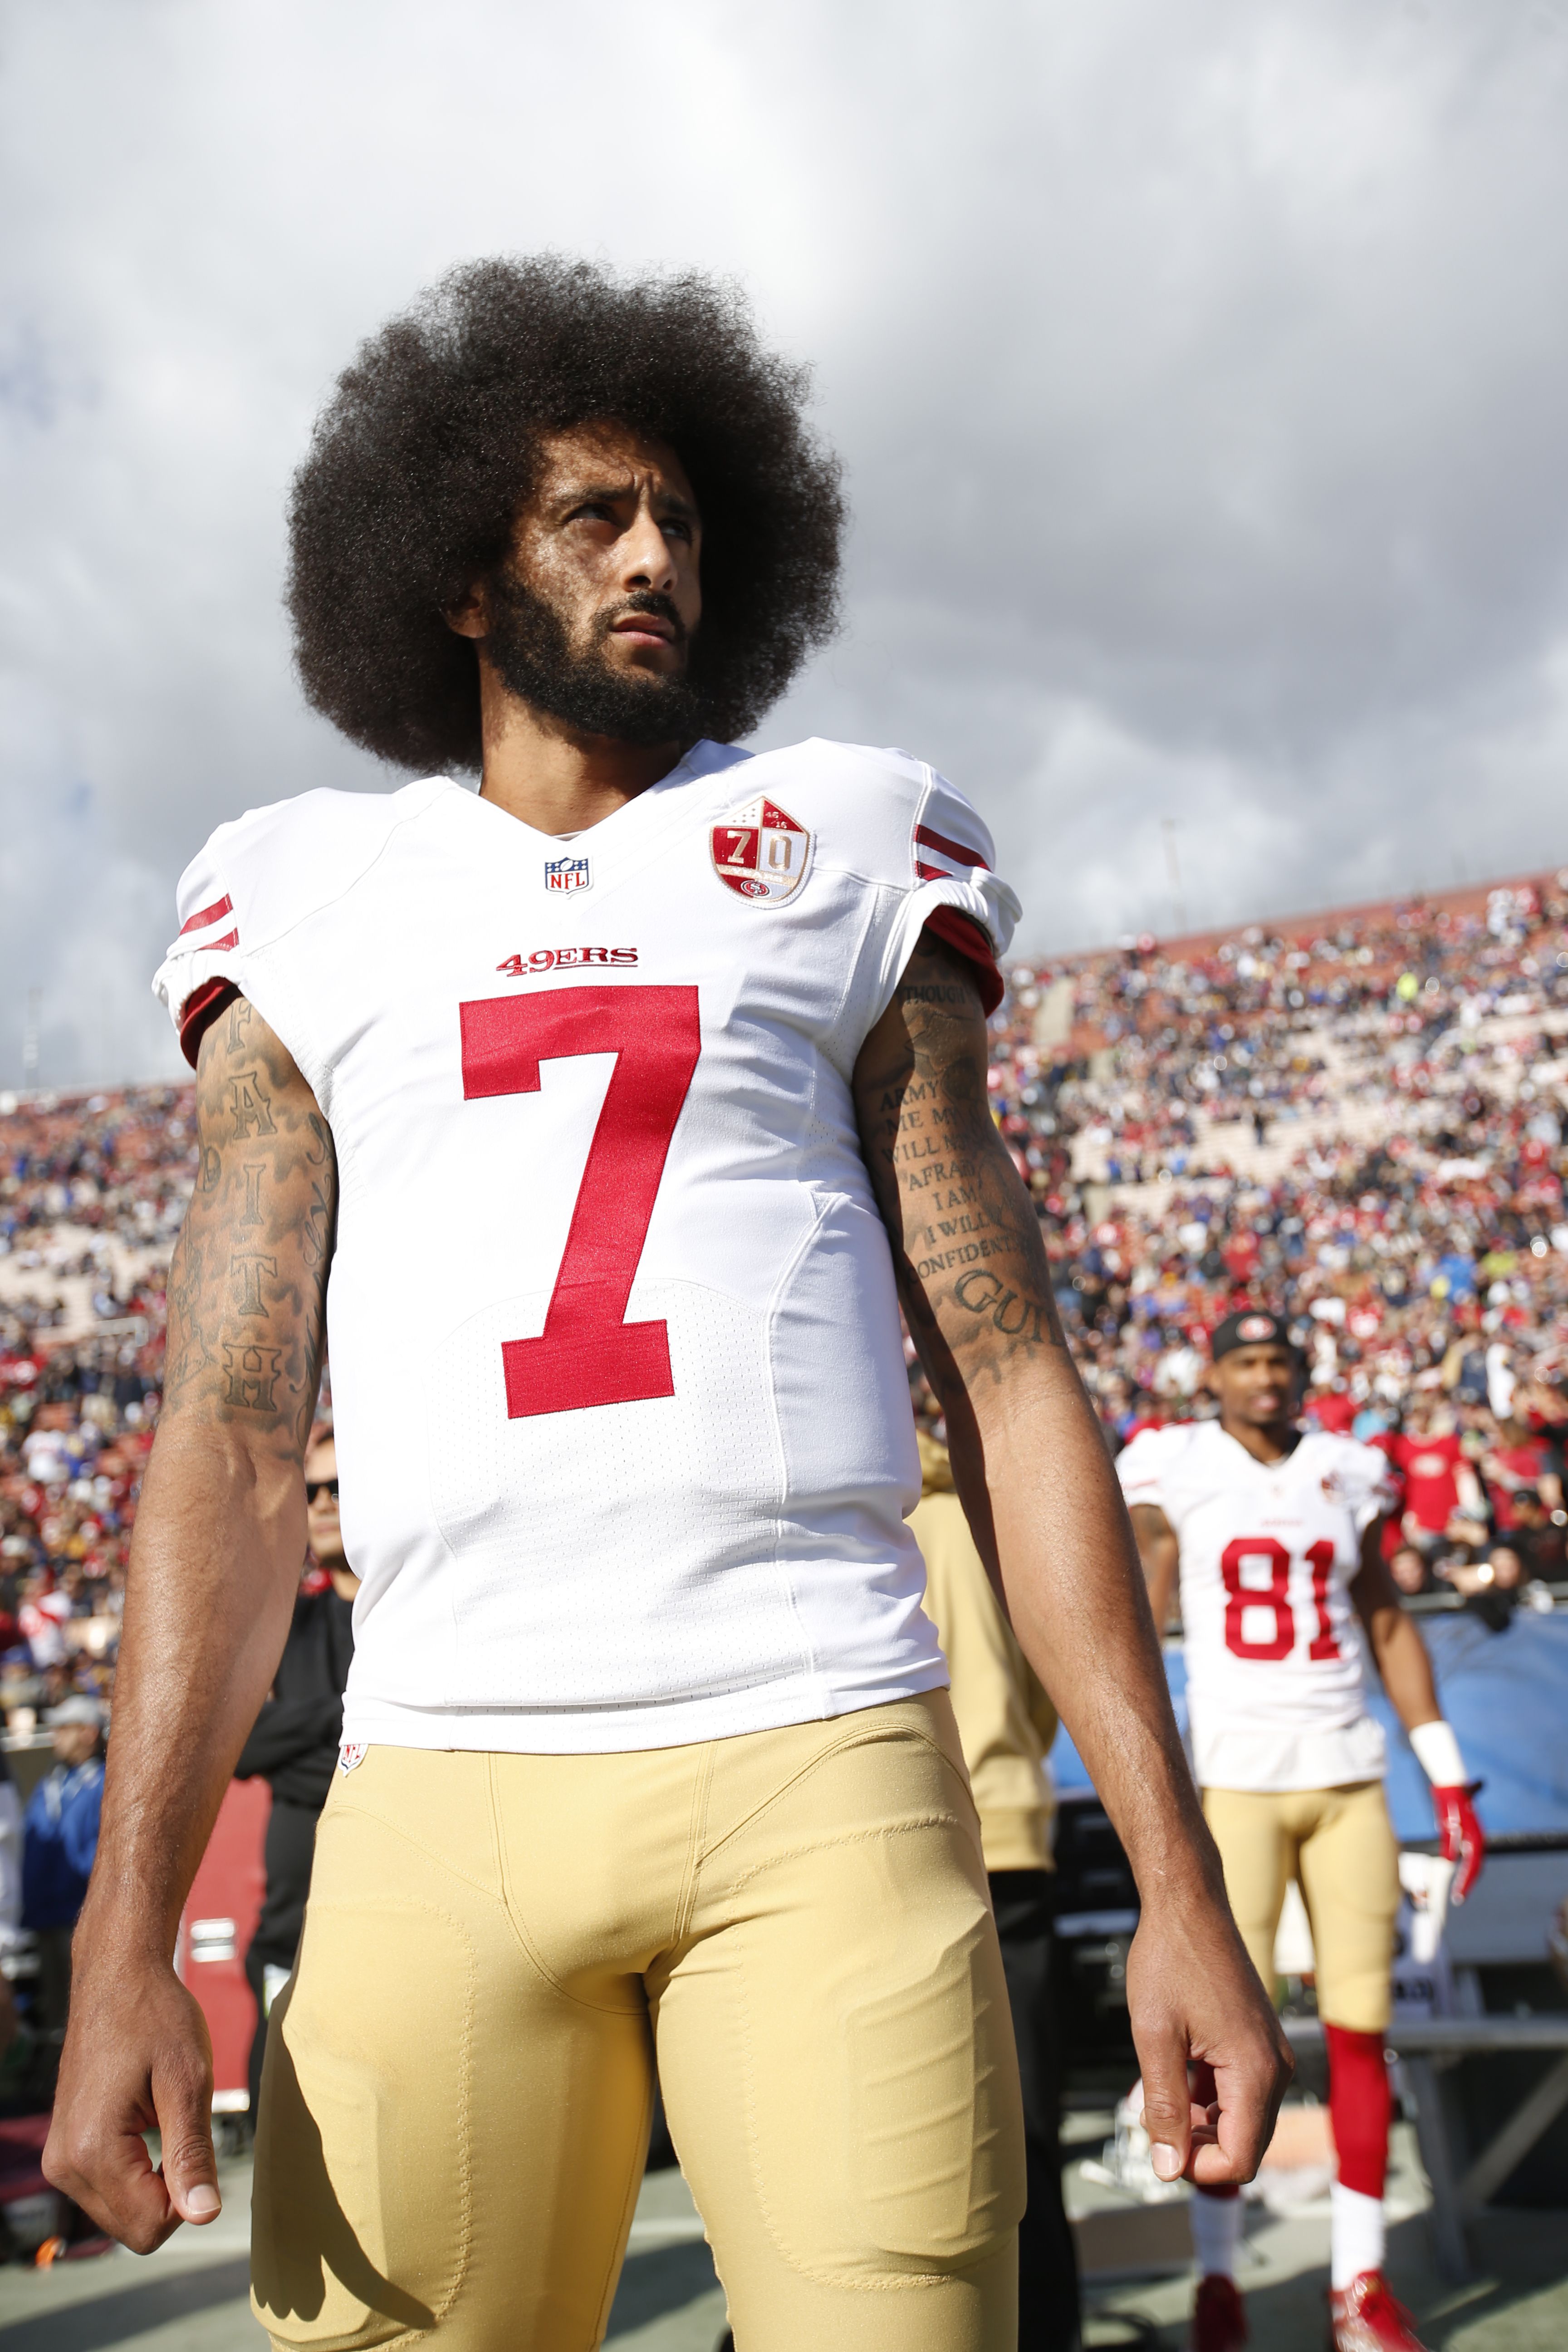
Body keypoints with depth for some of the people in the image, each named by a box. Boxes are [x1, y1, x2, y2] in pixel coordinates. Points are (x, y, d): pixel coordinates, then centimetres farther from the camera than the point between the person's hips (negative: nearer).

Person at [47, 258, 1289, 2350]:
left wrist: (1181, 1884, 1)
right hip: (440, 1790, 1)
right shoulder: (312, 903, 13)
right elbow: (232, 1438, 7)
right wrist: (126, 1937, -2)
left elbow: (1009, 1381, 7)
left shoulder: (840, 860, 12)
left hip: (820, 1769, 0)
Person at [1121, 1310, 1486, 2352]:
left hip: (1348, 1775, 3)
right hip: (1235, 1777, -3)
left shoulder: (1347, 1473, 11)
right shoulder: (1177, 1471, 0)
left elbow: (1389, 1627, 16)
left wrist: (1450, 1778, 13)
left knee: (1362, 2029, 4)